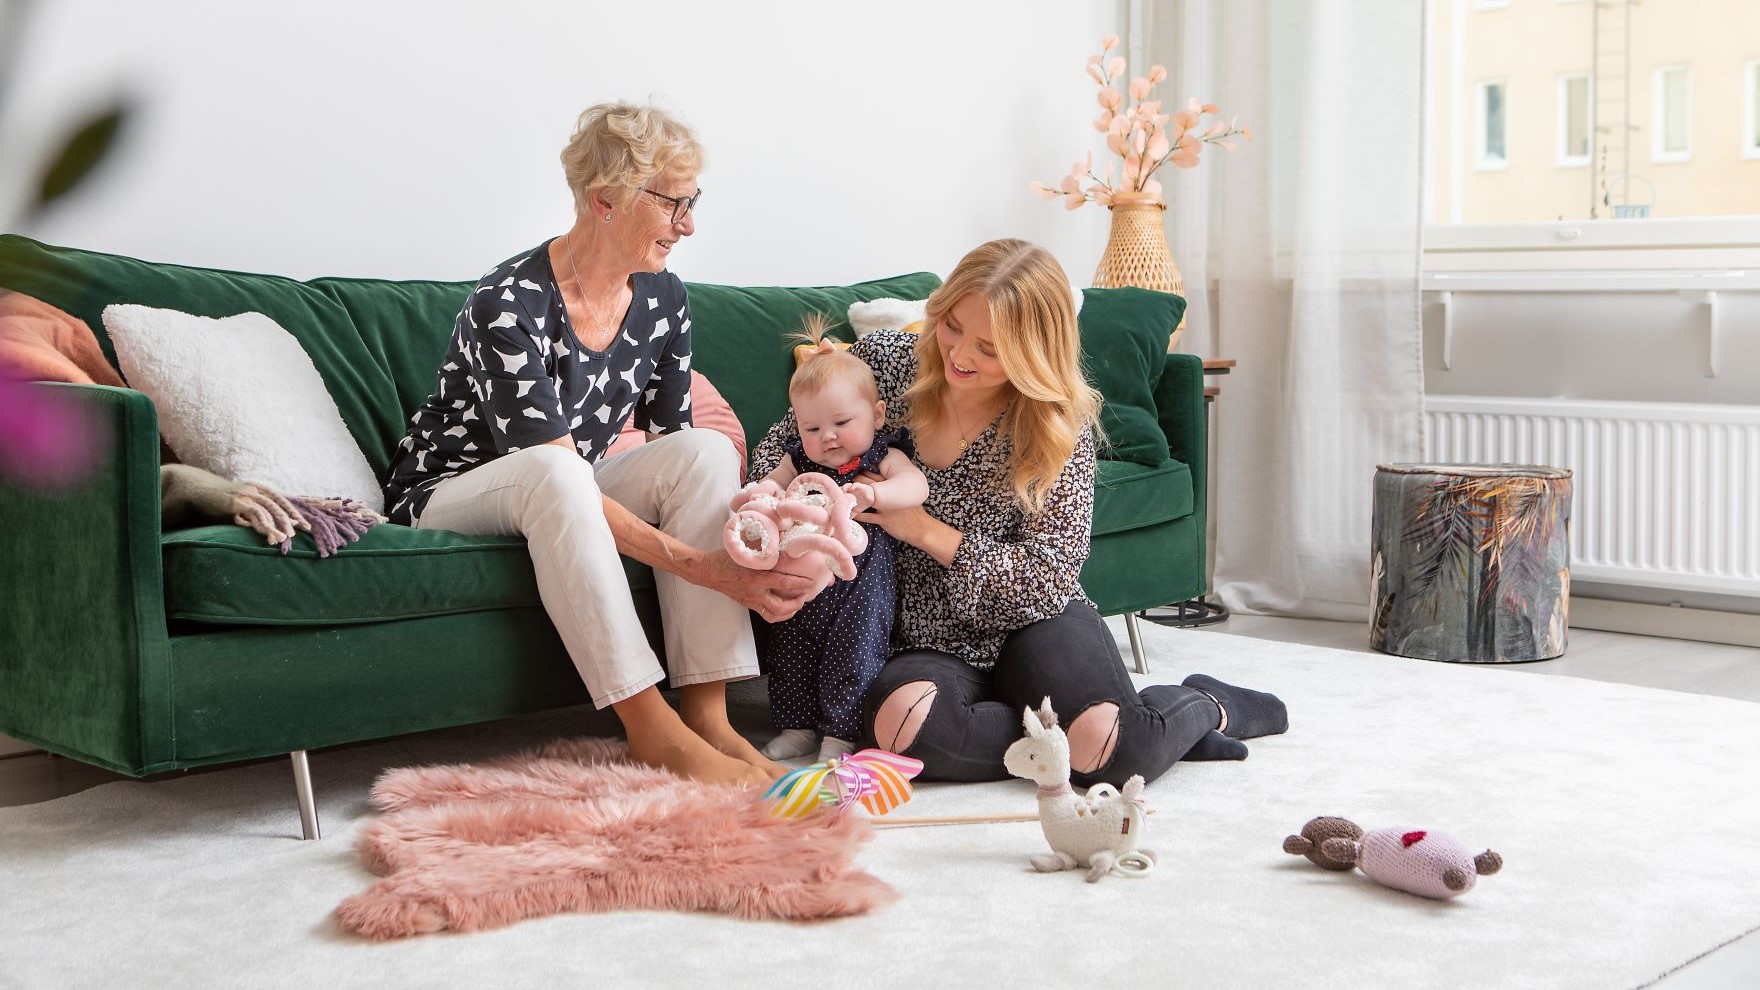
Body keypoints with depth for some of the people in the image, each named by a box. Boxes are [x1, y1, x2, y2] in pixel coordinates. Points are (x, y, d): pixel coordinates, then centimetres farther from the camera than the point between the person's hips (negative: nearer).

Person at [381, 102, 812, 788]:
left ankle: (706, 715, -26)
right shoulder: (509, 306, -26)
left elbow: (669, 446, 0)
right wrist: (703, 565, -38)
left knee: (707, 450, -21)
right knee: (552, 472, -39)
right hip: (445, 496, -6)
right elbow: (559, 468, -32)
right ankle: (654, 731, -37)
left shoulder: (663, 300, -4)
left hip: (563, 503, 6)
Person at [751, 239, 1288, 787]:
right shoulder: (883, 361, -4)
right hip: (929, 645, 2)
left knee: (1118, 752, -32)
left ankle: (1203, 709, 6)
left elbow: (1050, 578, -12)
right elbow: (787, 440, 10)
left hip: (1032, 623, -2)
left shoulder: (1060, 424, -9)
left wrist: (923, 529, -21)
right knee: (902, 722, -36)